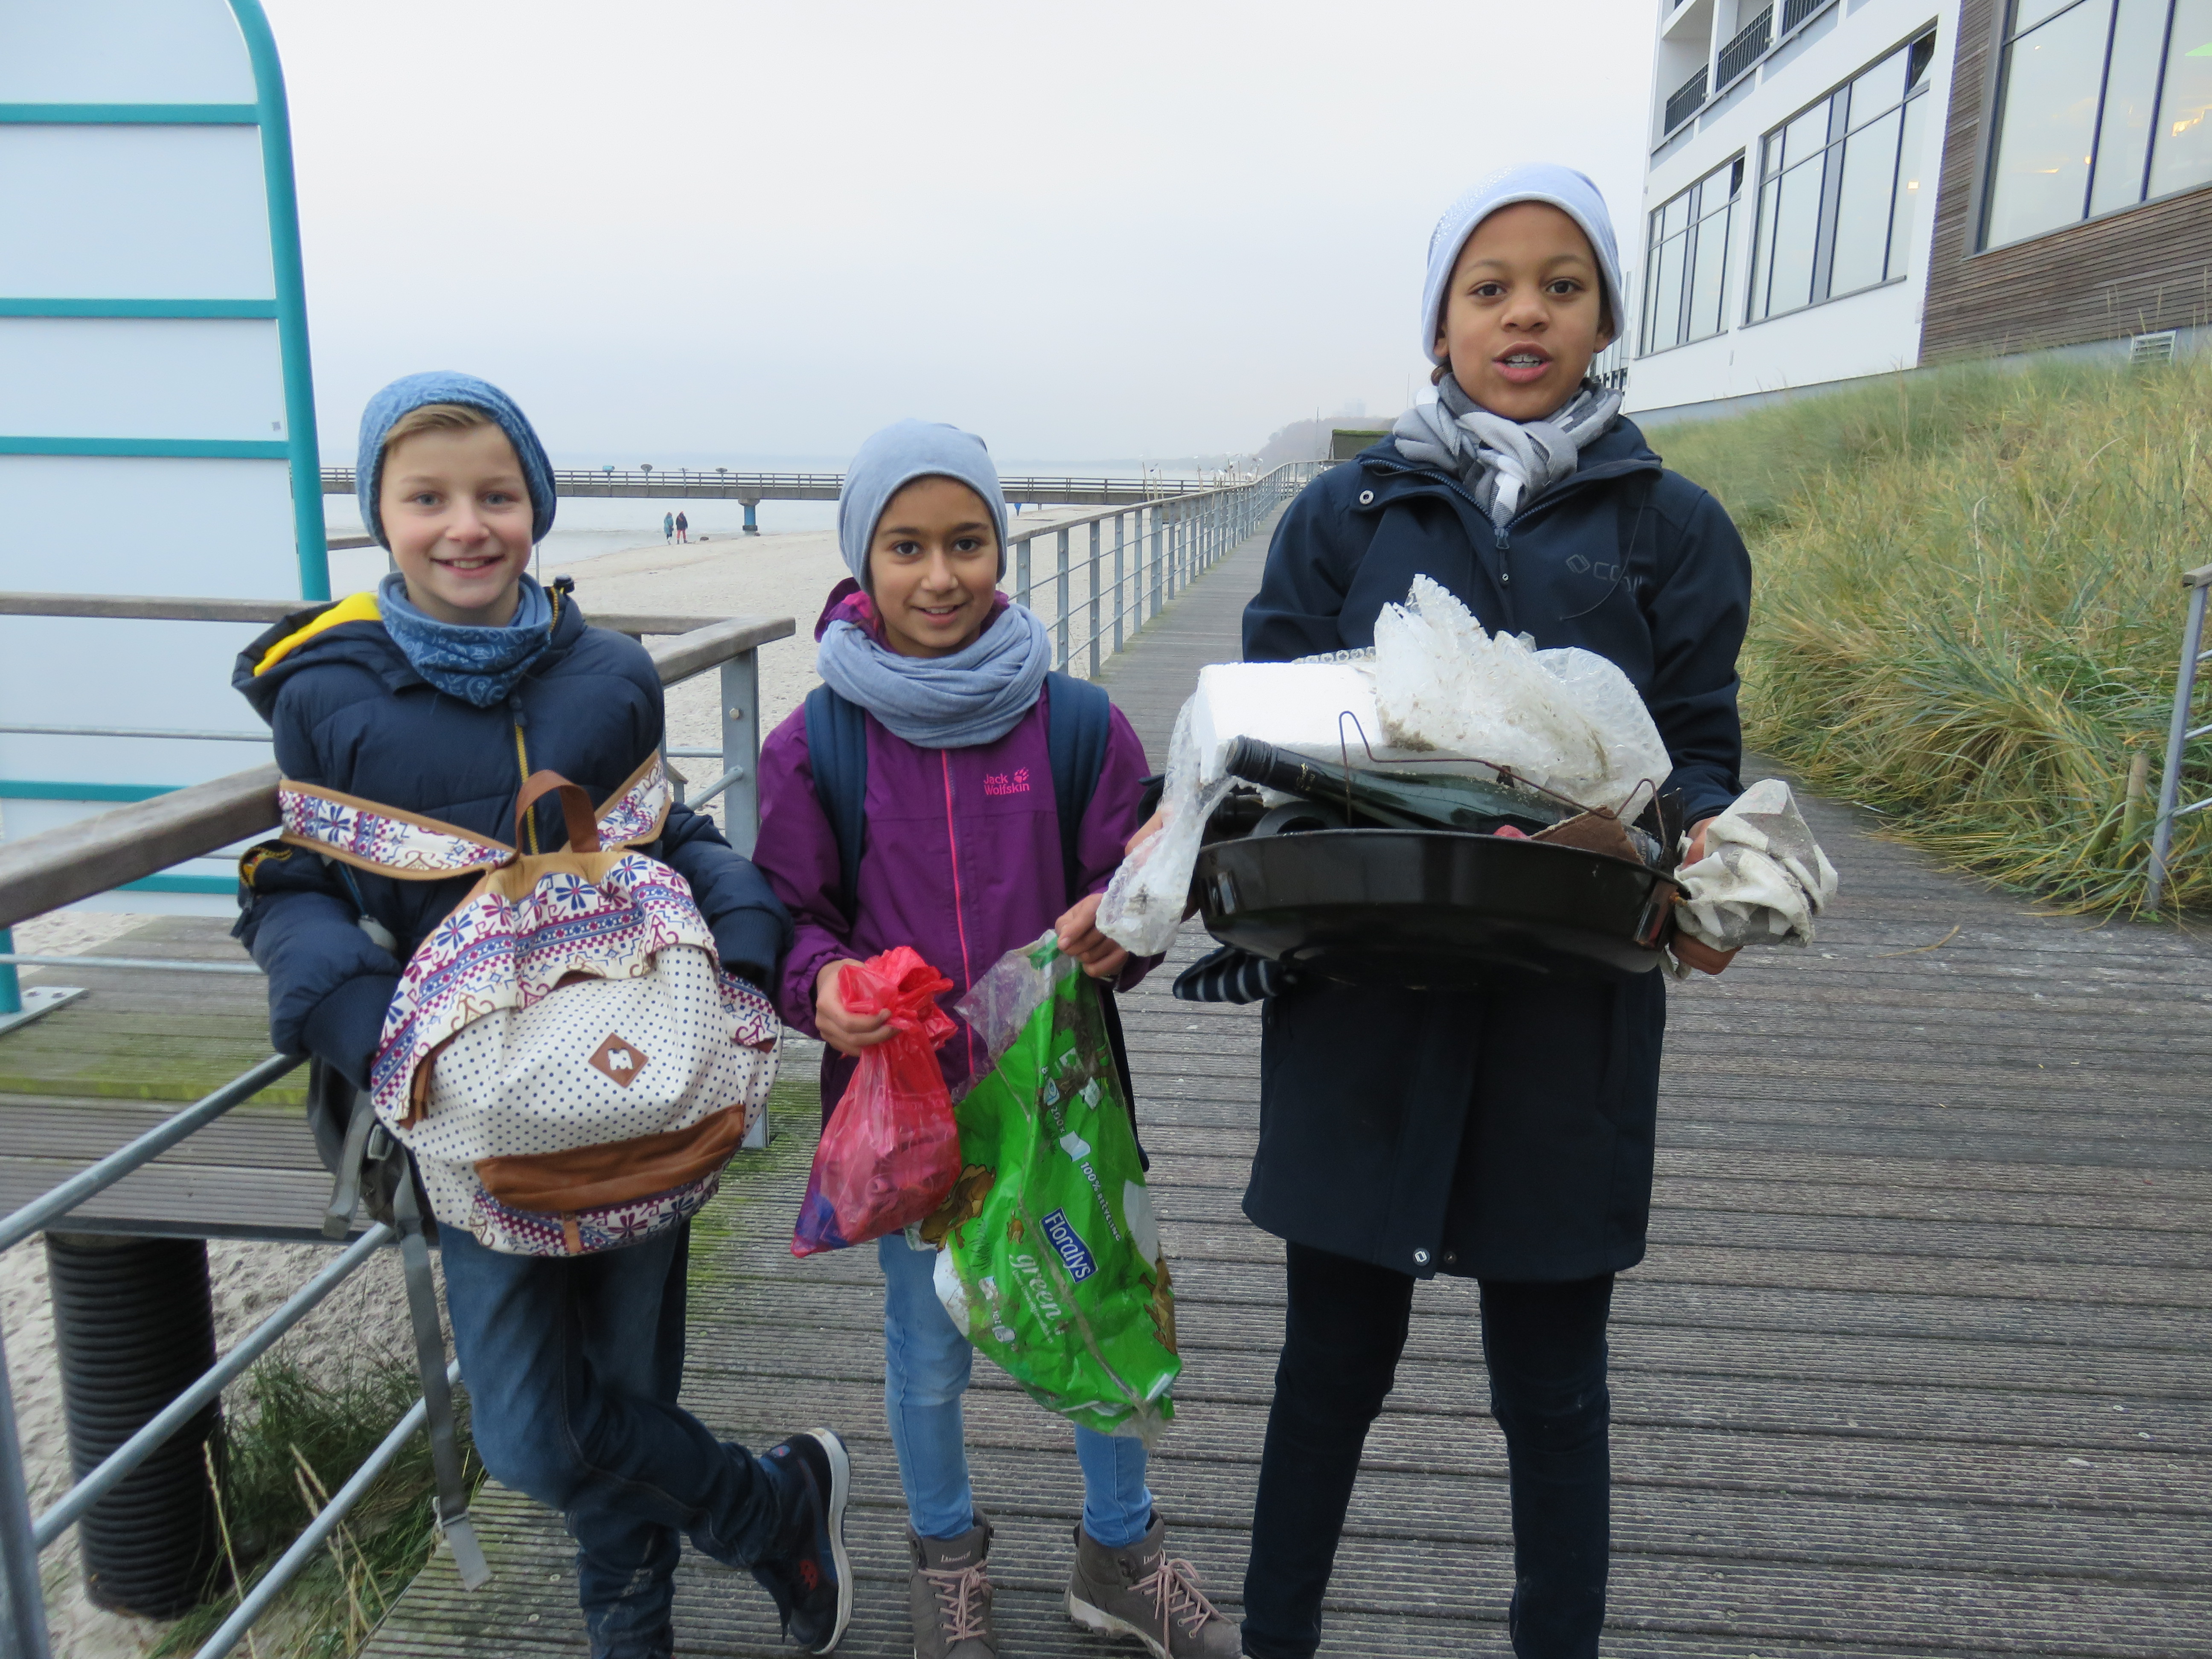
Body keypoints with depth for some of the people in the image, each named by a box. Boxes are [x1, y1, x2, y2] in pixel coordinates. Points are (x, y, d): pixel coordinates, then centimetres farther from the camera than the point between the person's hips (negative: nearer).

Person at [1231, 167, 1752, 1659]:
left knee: (1551, 1383, 13)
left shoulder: (1671, 526, 6)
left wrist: (1698, 855, -17)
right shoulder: (1348, 510, 7)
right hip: (1360, 995, 1)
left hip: (1567, 1009, 0)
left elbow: (1702, 753, 5)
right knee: (1334, 1358, 14)